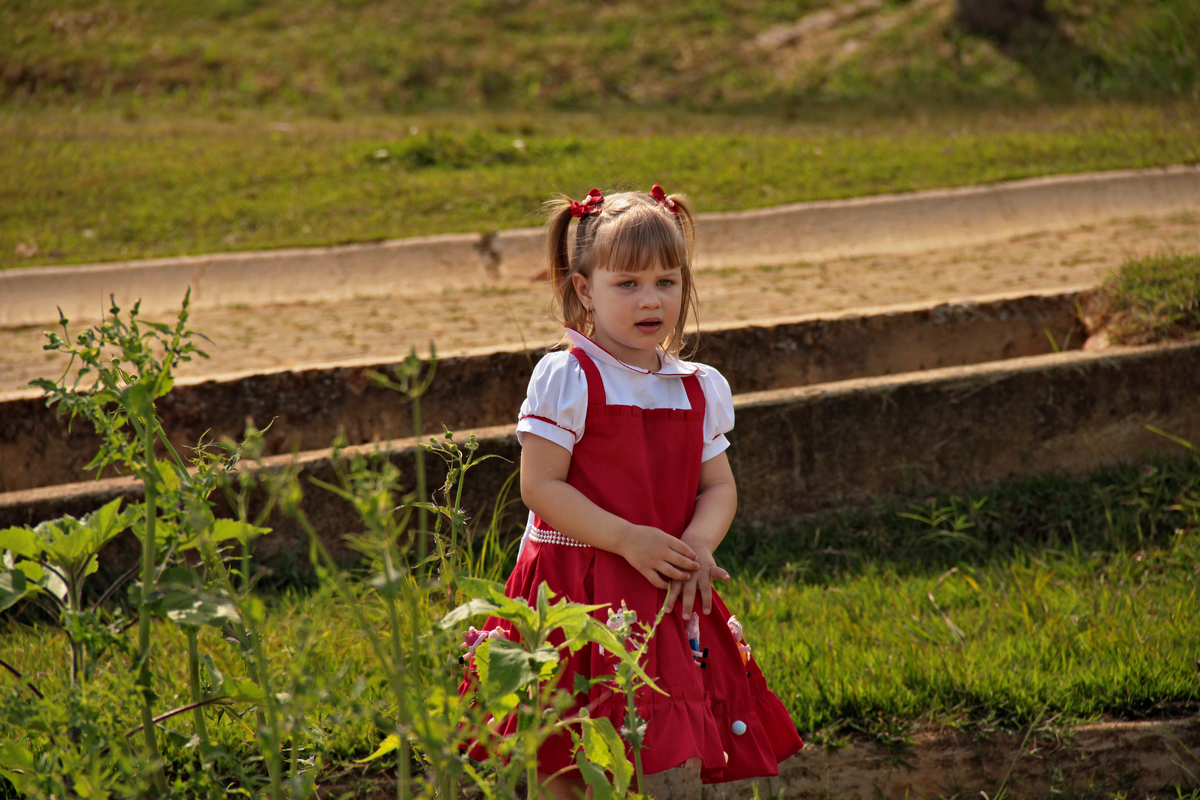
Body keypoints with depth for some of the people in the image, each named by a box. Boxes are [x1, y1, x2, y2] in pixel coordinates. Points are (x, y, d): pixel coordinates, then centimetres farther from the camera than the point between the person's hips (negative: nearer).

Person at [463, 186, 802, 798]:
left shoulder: (698, 390, 10)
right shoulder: (566, 379, -7)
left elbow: (719, 486, 11)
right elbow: (540, 486, -12)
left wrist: (697, 546, -10)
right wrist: (628, 539, -19)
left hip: (668, 595, 5)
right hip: (576, 591, -4)